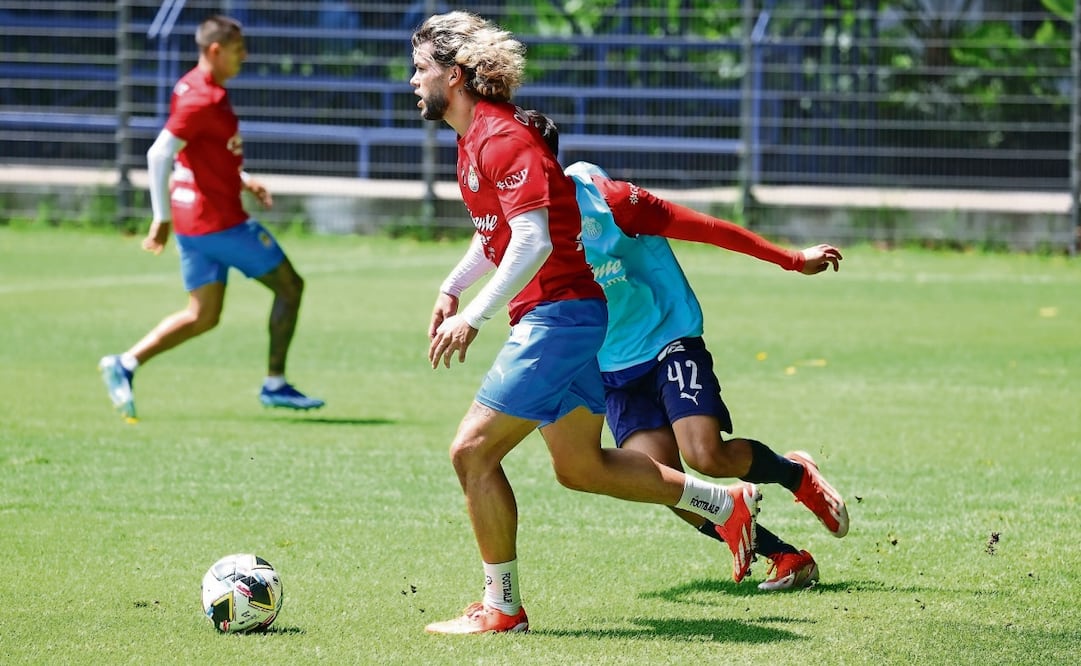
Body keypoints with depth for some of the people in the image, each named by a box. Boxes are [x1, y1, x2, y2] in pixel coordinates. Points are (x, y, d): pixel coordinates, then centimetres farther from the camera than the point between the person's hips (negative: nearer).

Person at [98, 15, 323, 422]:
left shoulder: (198, 90, 12)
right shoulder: (202, 99, -18)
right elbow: (160, 154, -24)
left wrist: (243, 181, 19)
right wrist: (163, 218, -21)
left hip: (193, 220, 10)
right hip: (219, 219, -10)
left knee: (203, 316, 11)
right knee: (289, 285, 3)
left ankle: (125, 365, 3)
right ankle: (275, 385, 7)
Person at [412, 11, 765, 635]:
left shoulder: (502, 138, -17)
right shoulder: (476, 138, 14)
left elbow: (532, 241, -26)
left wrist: (475, 316, -26)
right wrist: (452, 288, 23)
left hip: (557, 314, -10)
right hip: (574, 313, 10)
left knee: (473, 452, -9)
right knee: (582, 466, 18)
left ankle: (502, 609, -1)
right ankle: (727, 503, 26)